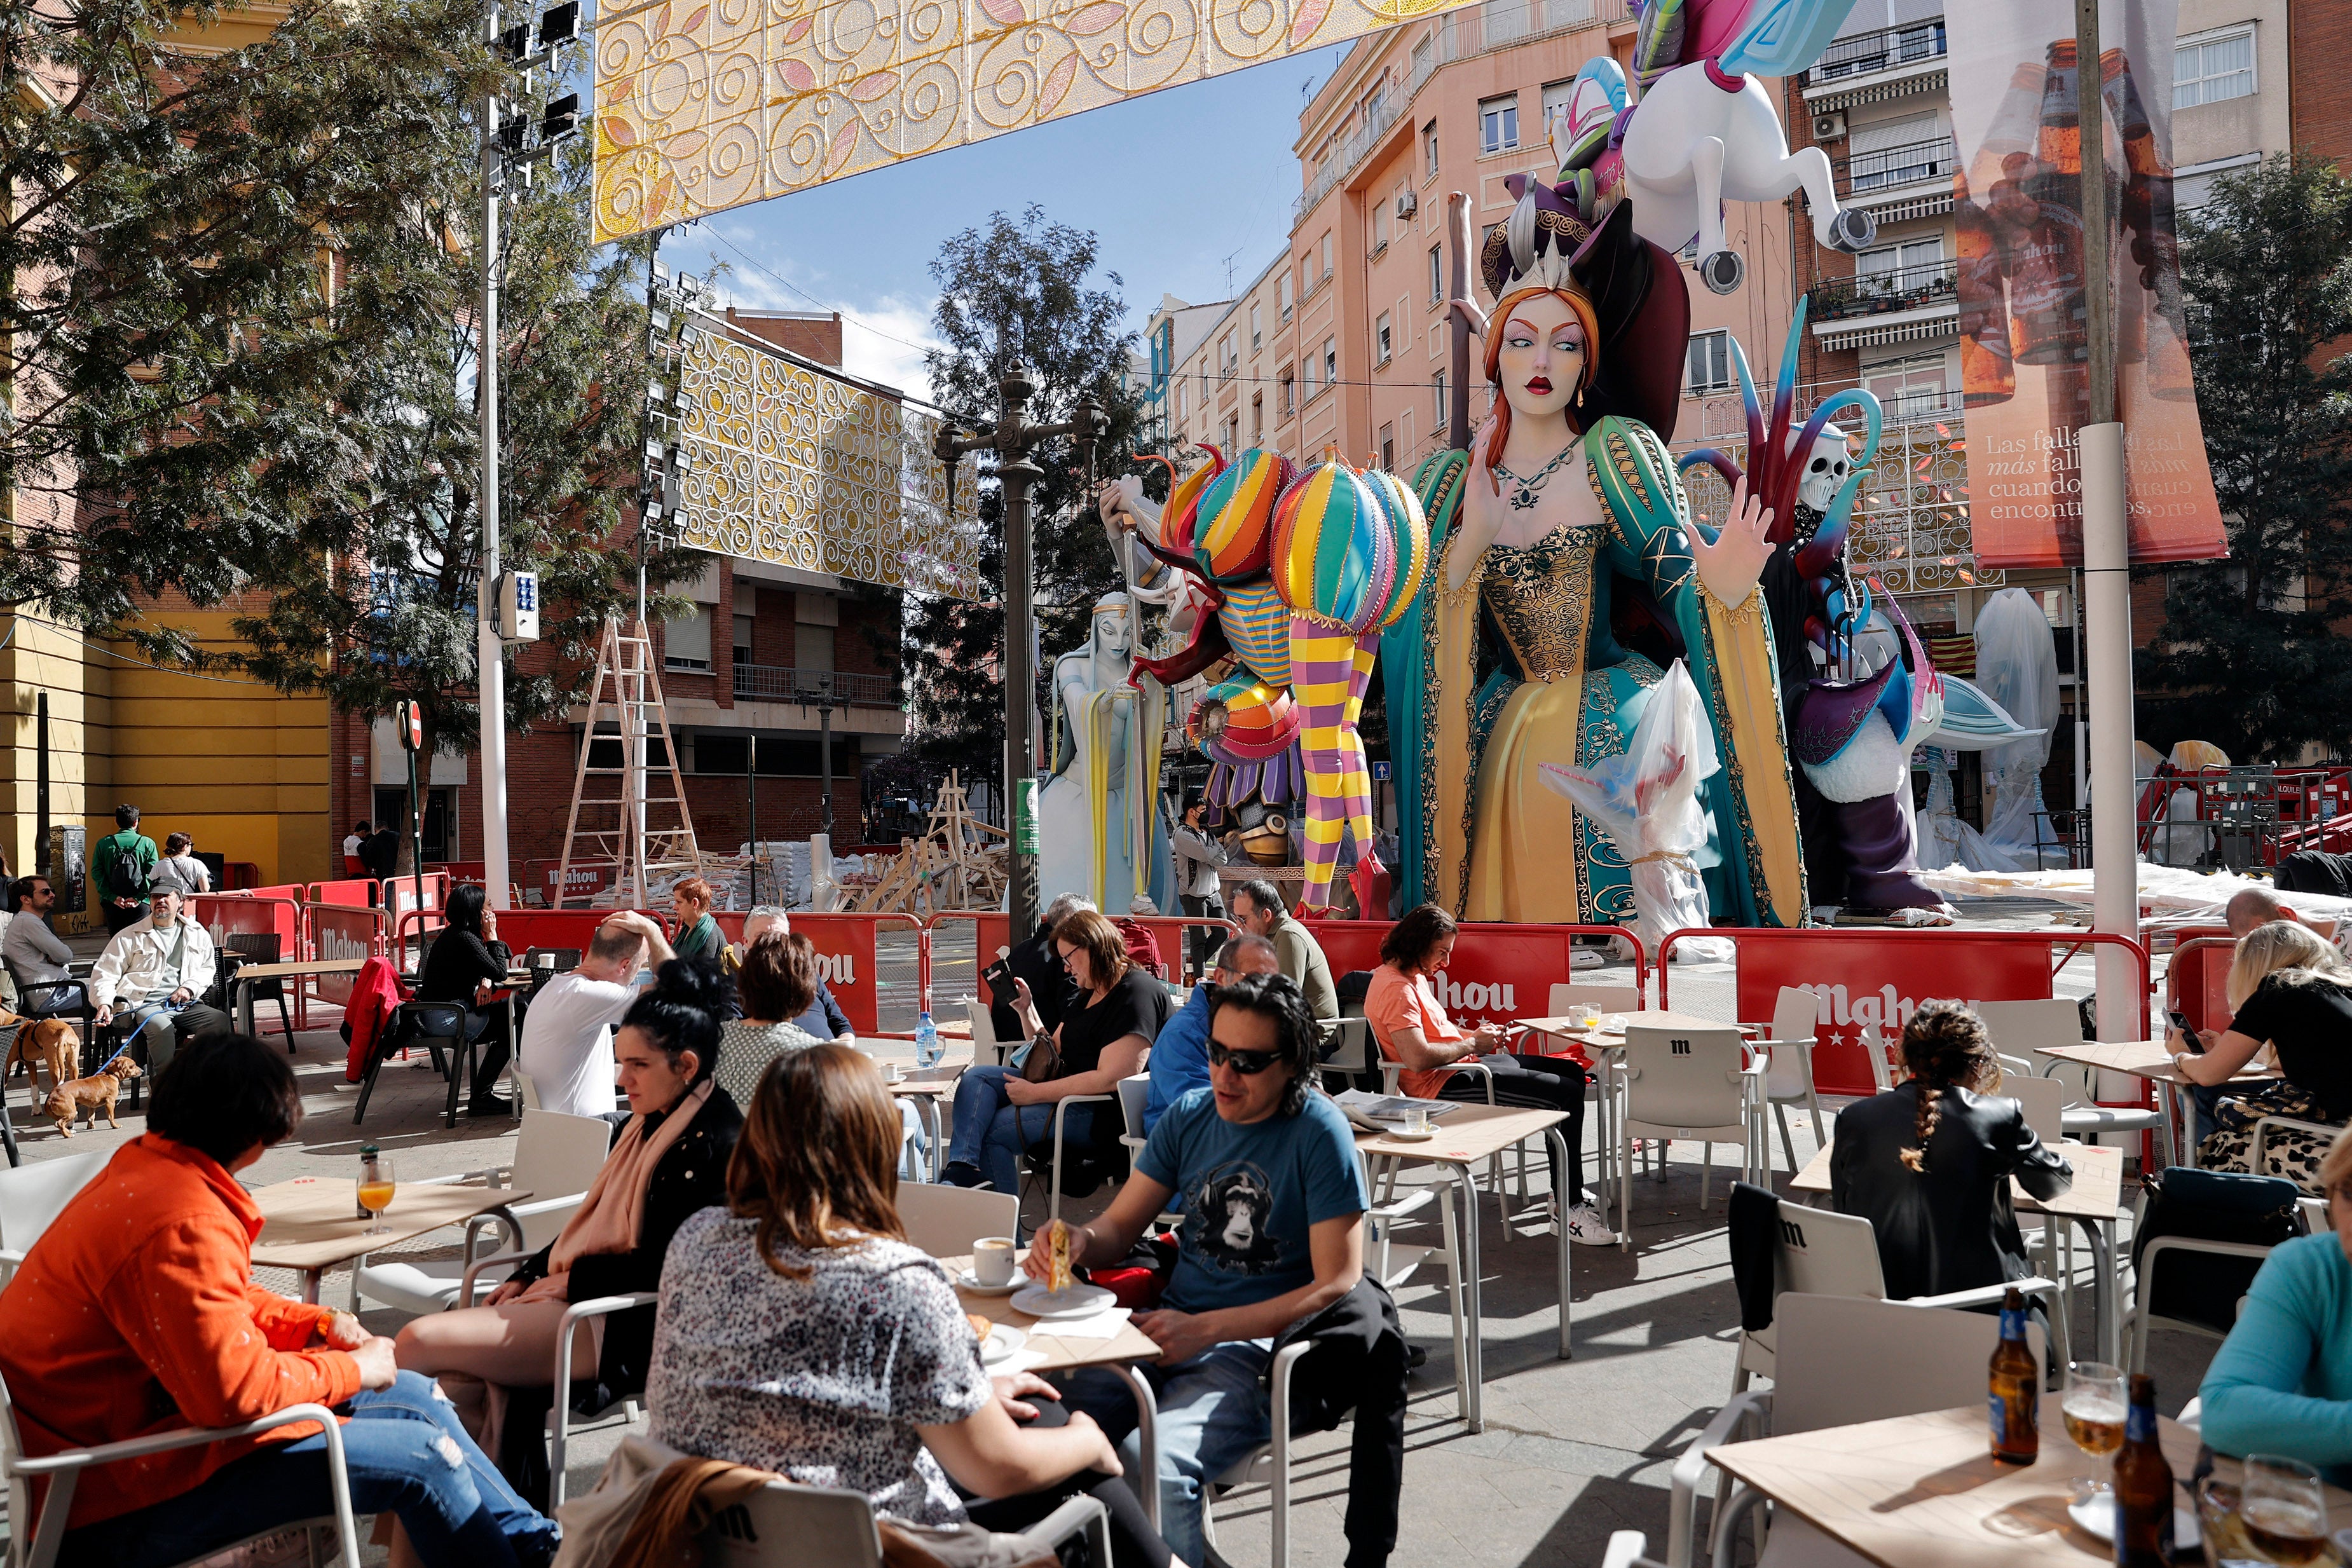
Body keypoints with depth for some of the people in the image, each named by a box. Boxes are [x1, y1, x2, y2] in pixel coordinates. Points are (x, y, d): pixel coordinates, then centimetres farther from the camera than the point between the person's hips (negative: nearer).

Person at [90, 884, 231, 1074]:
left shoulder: (197, 935, 20)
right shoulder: (129, 936, 12)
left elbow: (208, 968, 26)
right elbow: (105, 973, 9)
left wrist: (190, 987, 4)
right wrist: (104, 1003, -10)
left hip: (184, 1006, 3)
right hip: (144, 1005, -3)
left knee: (220, 1020, -28)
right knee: (160, 1026, -38)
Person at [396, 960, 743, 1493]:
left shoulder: (712, 1141, -16)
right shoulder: (643, 1126, 14)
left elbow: (666, 1264, -19)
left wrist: (568, 1282, -12)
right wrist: (528, 1275, 6)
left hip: (628, 1326, -9)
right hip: (580, 1293, 9)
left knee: (422, 1341, -14)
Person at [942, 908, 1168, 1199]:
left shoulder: (1138, 993, -15)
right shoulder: (1090, 994, 18)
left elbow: (1110, 1079, -23)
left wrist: (1035, 1093, -19)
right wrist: (1026, 1009, 8)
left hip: (1104, 1114, -11)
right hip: (1066, 1090, 11)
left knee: (993, 1131, -19)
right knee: (977, 1077, -6)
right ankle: (961, 1169, -25)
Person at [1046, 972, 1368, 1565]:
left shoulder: (1319, 1132, -9)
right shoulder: (1190, 1115, 7)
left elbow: (1339, 1285, -12)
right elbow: (1119, 1226, 12)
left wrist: (1205, 1330, -19)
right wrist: (1077, 1241, -14)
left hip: (1262, 1345, -5)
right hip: (1171, 1326, 5)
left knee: (1154, 1464, -32)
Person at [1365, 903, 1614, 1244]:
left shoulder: (1411, 976, 14)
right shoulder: (1396, 989, -20)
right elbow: (1418, 1057, -31)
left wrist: (1477, 1035, 7)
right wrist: (1471, 1044, -16)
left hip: (1462, 1064, 12)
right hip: (1442, 1085, -12)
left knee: (1572, 1072, 15)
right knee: (1566, 1095, -18)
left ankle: (1564, 1191, 20)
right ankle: (1569, 1212, -12)